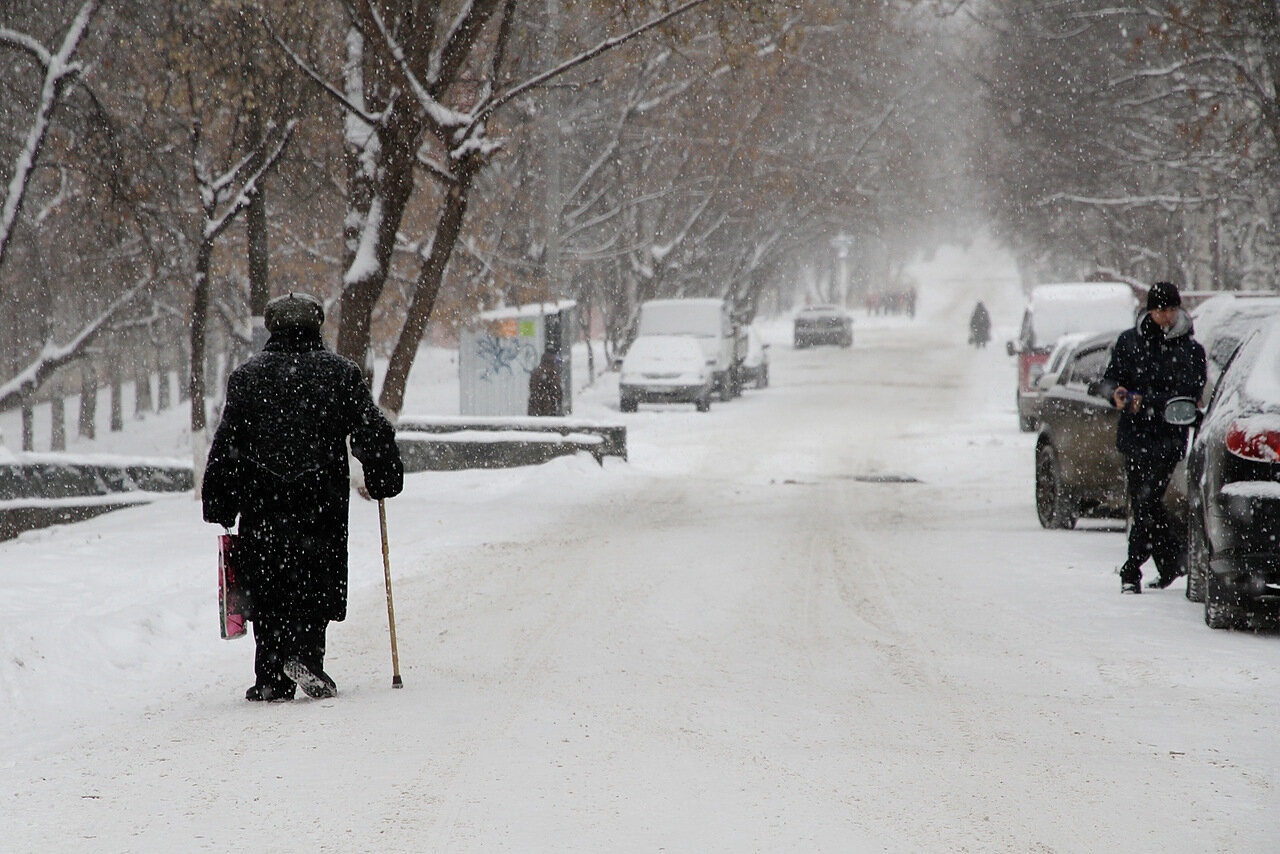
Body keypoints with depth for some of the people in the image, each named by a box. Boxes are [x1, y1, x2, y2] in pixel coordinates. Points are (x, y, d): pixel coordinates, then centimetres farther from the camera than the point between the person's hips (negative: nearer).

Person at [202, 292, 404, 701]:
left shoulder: (247, 376, 5)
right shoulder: (341, 372, 3)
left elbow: (226, 445, 4)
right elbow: (372, 432, 4)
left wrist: (219, 506, 9)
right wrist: (383, 480, 17)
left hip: (262, 503, 1)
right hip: (323, 500, -1)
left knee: (268, 591, 6)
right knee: (318, 583, 6)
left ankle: (272, 679, 2)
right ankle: (305, 653, -14)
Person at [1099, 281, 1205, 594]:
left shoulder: (1190, 350, -1)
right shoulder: (1129, 341, 9)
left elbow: (1189, 393, -9)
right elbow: (1109, 379, 11)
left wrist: (1146, 402, -21)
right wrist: (1116, 394, -14)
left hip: (1167, 438, -4)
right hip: (1133, 436, 4)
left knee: (1147, 501, -10)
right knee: (1142, 504, 8)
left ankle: (1132, 572, -7)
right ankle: (1173, 561, 23)